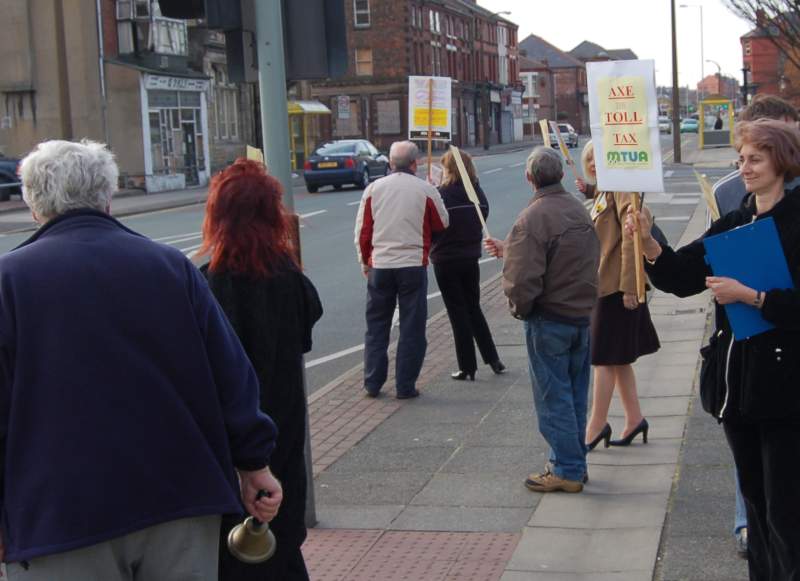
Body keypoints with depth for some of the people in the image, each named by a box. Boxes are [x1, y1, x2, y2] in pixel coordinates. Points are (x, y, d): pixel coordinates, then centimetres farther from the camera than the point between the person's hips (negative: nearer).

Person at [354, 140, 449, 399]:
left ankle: (372, 383, 15)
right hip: (413, 265, -2)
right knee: (412, 328, 6)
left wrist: (365, 261, 18)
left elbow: (362, 230, 5)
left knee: (376, 326, 13)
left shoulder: (374, 189, 1)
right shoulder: (426, 190, -5)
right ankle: (405, 386, 7)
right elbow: (442, 224, 7)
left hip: (379, 266, 2)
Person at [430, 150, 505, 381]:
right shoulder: (478, 193, -1)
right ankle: (493, 359, 20)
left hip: (446, 261, -5)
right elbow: (482, 220, 6)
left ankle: (468, 368, 9)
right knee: (474, 309, 19)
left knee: (458, 313, 3)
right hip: (471, 258, 5)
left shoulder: (441, 195, -17)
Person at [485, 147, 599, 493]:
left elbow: (522, 279, -25)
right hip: (583, 315, 8)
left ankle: (566, 470, 7)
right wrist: (508, 250, 21)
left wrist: (520, 309, -4)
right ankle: (575, 462, 25)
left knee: (553, 397, 2)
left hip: (549, 320, -8)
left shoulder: (532, 219, -20)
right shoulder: (579, 209, 7)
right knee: (575, 395, 16)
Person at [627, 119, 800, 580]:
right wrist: (648, 242, -14)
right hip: (736, 383, 7)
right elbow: (681, 276, 1)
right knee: (756, 503, 18)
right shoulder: (732, 225, 11)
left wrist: (750, 296, -22)